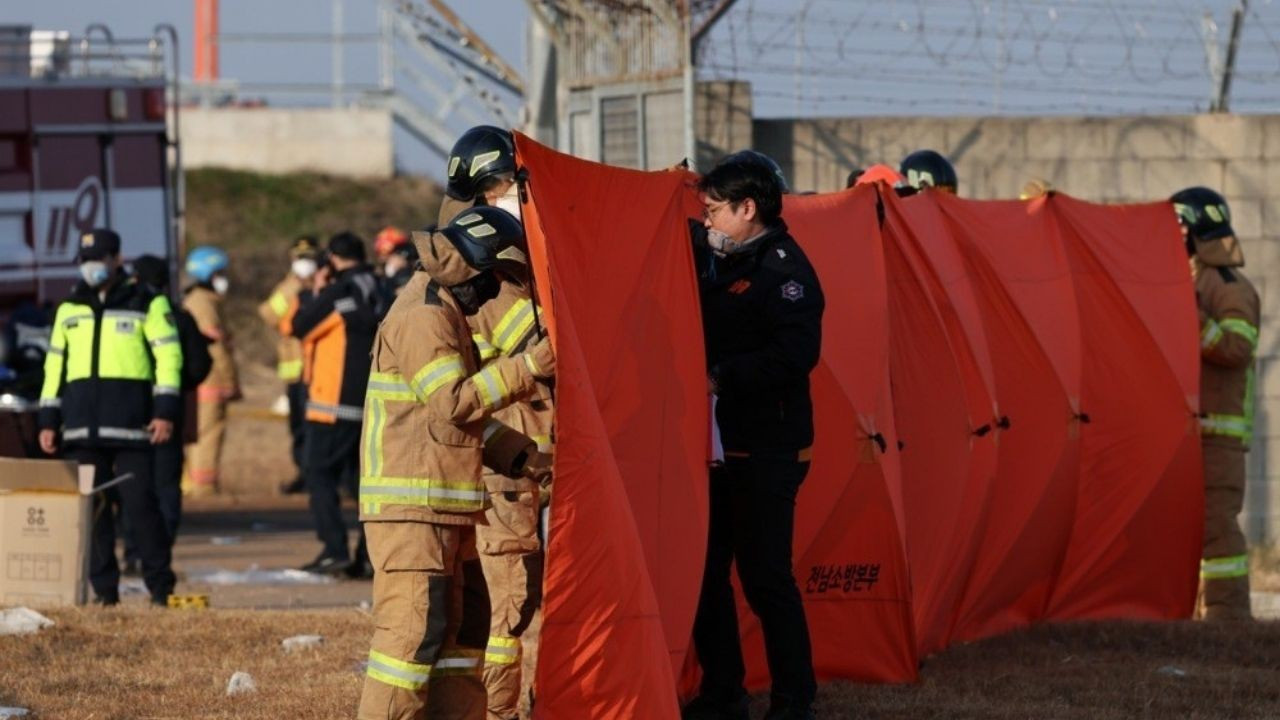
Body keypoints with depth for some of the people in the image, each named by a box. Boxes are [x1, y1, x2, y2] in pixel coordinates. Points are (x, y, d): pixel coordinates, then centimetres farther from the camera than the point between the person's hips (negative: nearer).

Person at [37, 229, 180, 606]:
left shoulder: (148, 304, 3)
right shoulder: (69, 308, 17)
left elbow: (168, 357, -2)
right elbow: (55, 365, 20)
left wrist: (165, 411, -11)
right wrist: (48, 419, 14)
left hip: (131, 424, -4)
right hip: (83, 426, 4)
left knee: (139, 502, -8)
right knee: (91, 507, 2)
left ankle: (160, 585, -2)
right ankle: (103, 587, 7)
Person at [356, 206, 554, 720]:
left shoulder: (446, 315, 21)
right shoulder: (422, 317, -13)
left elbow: (466, 414, 26)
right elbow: (455, 402, -21)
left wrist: (521, 456, 15)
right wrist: (528, 367, -21)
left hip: (447, 508, 11)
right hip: (411, 506, -11)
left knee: (466, 620, 12)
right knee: (414, 624, -15)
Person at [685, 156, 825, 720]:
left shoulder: (783, 268, -12)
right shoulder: (714, 262, 14)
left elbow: (795, 354, -23)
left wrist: (721, 377, -20)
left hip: (766, 450, -8)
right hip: (714, 443, 8)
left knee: (765, 574, -5)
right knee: (705, 569, 10)